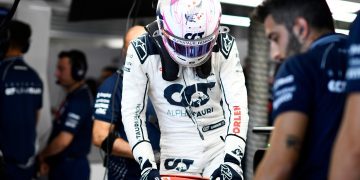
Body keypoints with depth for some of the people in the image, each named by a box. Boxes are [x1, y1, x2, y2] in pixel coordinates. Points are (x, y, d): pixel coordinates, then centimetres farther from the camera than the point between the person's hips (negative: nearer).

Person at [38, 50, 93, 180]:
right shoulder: (74, 97, 13)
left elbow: (63, 140, -26)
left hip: (71, 168, -10)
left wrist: (42, 156, -8)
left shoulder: (79, 100, -20)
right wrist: (48, 159, 11)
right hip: (63, 165, 10)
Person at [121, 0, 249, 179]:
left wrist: (232, 160, -28)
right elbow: (132, 111, -12)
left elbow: (236, 104, -16)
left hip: (220, 146, 0)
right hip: (177, 153, 0)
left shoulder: (224, 46, -12)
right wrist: (147, 164, -21)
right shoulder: (142, 52, -15)